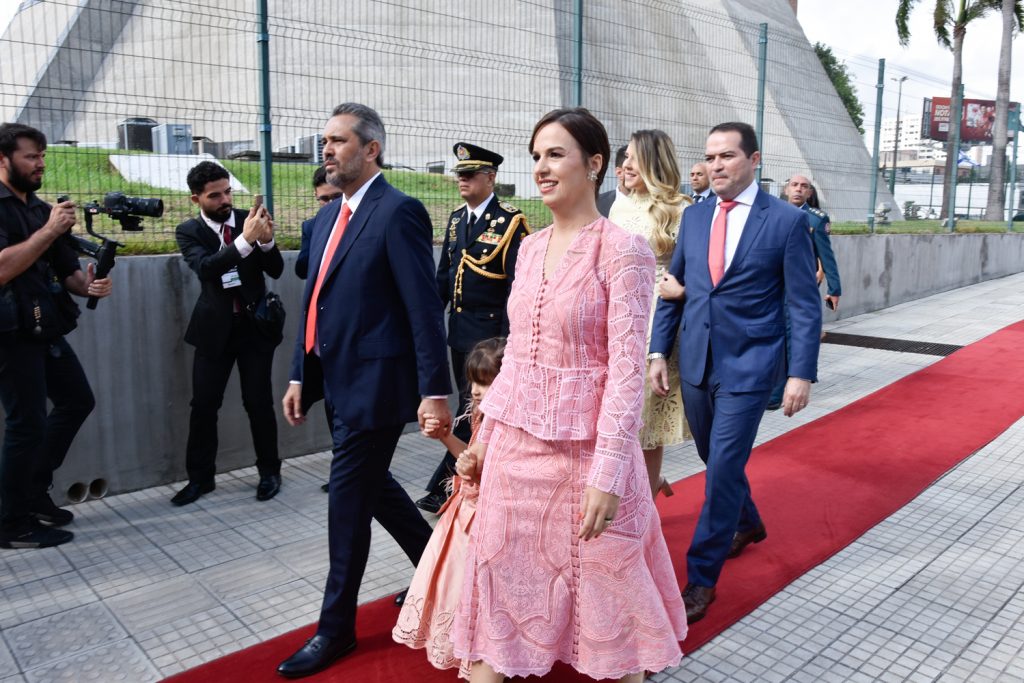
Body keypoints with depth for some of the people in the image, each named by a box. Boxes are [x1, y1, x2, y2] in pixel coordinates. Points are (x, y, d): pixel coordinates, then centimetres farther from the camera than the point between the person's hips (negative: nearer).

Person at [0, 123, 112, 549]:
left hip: (45, 329, 8)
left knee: (77, 401, 15)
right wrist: (49, 230, -20)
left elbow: (66, 270, 12)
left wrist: (87, 285, -10)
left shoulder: (42, 210, 13)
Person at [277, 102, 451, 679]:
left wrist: (435, 390, -22)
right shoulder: (329, 216, 13)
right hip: (340, 380, 9)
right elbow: (316, 303, 16)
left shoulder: (399, 212, -14)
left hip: (375, 383, -9)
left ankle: (337, 627, 20)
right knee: (371, 485, 19)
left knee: (350, 498, 1)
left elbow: (425, 308, -19)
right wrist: (301, 376, 15)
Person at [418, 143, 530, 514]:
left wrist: (511, 336, -17)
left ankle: (444, 484, 3)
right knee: (472, 405, 15)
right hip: (458, 328, 8)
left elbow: (517, 284, -13)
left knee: (474, 407, -4)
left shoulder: (511, 221, -10)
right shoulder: (456, 219, 12)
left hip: (490, 330, -7)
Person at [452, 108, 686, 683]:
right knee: (504, 571, 15)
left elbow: (627, 370, -16)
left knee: (604, 578, 12)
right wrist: (486, 432, 14)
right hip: (516, 441, 6)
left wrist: (608, 475, -20)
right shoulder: (531, 248, 7)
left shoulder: (623, 250, -12)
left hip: (585, 443, -6)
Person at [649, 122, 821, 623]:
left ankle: (701, 577, 8)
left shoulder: (787, 220, -6)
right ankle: (747, 523, 46)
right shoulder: (693, 216, 7)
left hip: (749, 366, -5)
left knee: (723, 467, -6)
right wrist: (659, 352, 5)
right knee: (716, 460, 19)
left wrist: (801, 373, -12)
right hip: (696, 362, 5)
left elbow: (804, 305, -6)